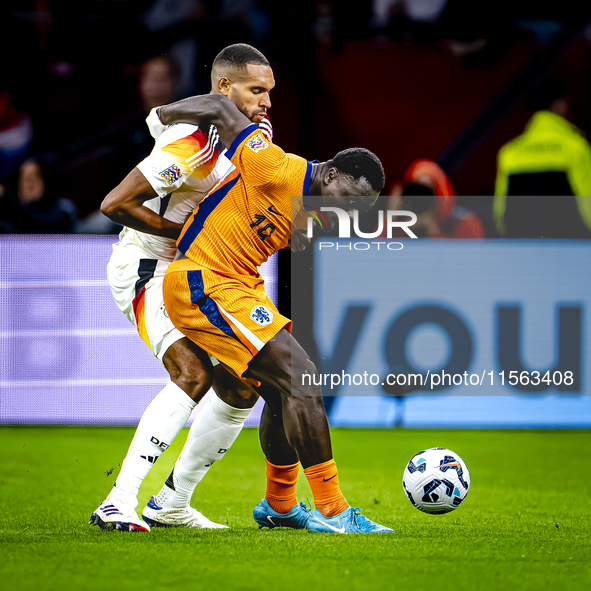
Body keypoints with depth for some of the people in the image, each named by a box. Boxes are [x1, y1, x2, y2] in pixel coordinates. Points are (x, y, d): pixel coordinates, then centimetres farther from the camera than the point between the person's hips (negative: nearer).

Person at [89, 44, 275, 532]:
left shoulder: (257, 129, 3)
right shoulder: (194, 143, -24)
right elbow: (114, 204, -25)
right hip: (147, 270, -9)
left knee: (242, 387, 2)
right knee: (193, 373, -27)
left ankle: (172, 502, 13)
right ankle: (119, 502, -29)